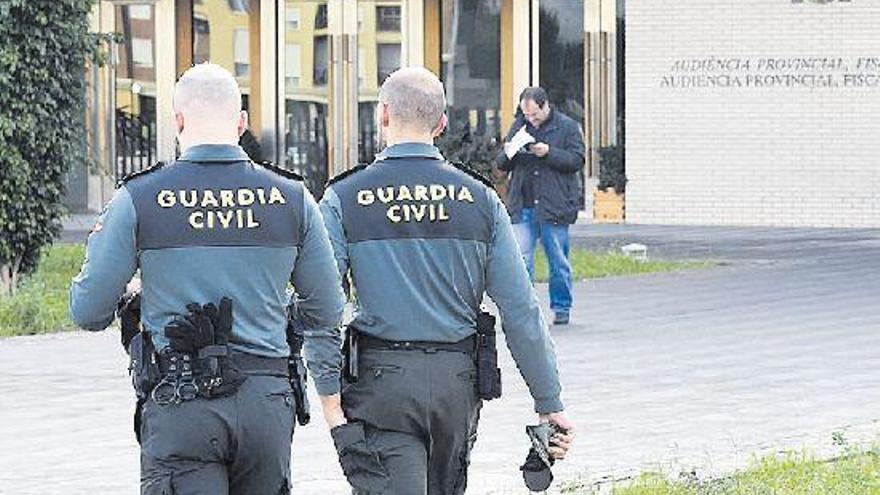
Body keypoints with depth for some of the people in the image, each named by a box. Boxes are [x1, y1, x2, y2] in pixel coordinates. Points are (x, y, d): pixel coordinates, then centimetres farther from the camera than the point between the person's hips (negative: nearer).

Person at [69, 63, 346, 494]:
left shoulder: (137, 200, -4)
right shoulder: (292, 199, 4)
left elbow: (88, 312, 1)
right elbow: (325, 313, 12)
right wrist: (331, 392, 29)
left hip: (180, 407, -3)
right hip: (266, 400, 3)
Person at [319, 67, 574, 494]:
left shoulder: (344, 199, -3)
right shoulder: (478, 199, 3)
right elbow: (521, 311, 1)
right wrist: (550, 403, 5)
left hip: (380, 382, -3)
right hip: (456, 379, 3)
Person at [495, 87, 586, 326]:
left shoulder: (568, 127, 2)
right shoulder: (518, 127, 13)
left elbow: (577, 161, -7)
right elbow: (500, 164, 14)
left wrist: (548, 153, -18)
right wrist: (508, 155, -9)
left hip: (555, 206, -3)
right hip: (523, 207, 3)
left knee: (558, 261, 6)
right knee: (520, 259, -5)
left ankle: (561, 307, 17)